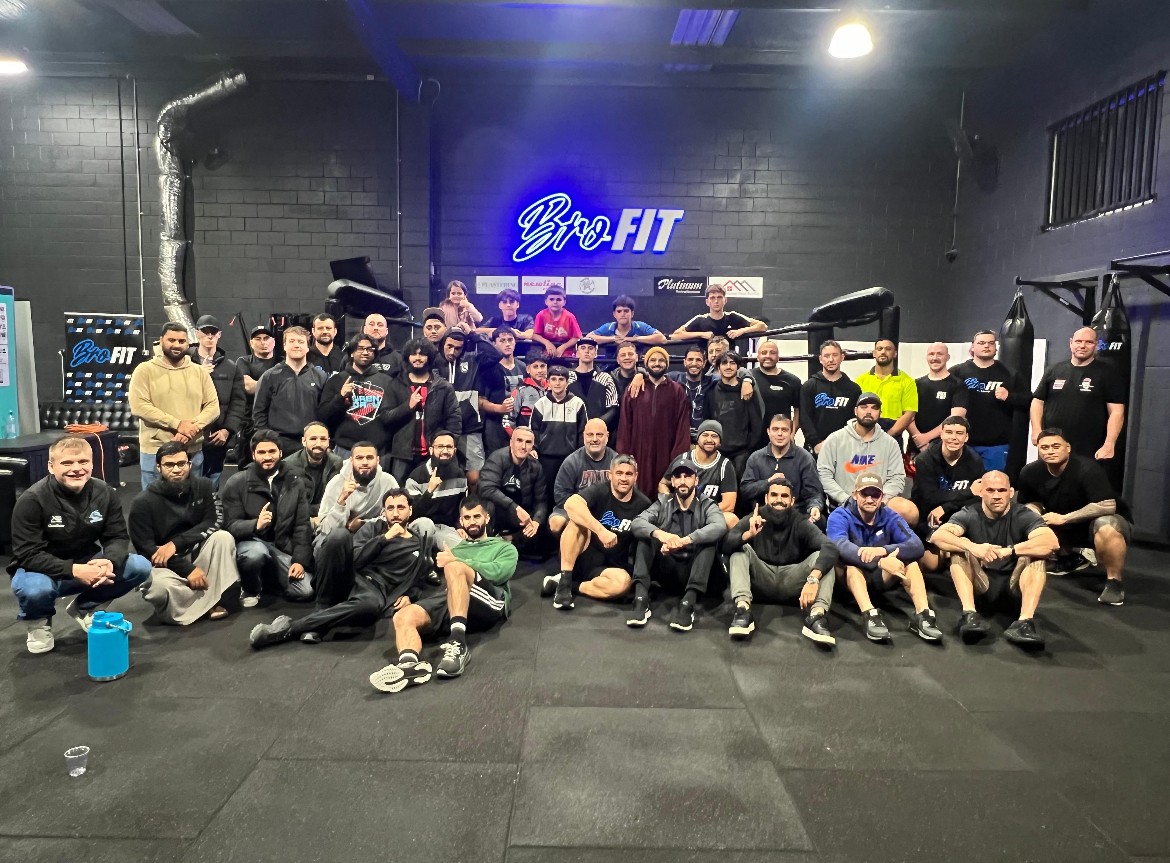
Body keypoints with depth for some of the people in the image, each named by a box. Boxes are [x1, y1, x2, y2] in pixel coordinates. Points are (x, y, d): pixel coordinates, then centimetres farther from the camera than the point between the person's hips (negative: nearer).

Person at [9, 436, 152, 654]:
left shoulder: (105, 493, -9)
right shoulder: (31, 500, -21)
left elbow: (118, 537, -7)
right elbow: (28, 555, -23)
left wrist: (109, 562, -31)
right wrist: (74, 570, -36)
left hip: (89, 567, 4)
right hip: (43, 570, -4)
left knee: (140, 566, -18)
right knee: (34, 589, -38)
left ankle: (86, 608, 9)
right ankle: (37, 621, 3)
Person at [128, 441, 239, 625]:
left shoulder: (203, 487, -4)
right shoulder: (142, 503, -12)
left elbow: (214, 522, -11)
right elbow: (145, 550, -14)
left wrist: (175, 543, -24)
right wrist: (187, 570, -23)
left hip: (196, 554, 4)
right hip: (163, 565, -3)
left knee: (223, 537, -24)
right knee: (158, 587, -37)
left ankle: (206, 598, -20)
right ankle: (210, 600, -12)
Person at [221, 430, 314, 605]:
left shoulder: (295, 483, 4)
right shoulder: (237, 482, -4)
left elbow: (302, 525, 2)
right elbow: (231, 525, -10)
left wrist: (300, 560, -10)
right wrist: (255, 525, -31)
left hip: (283, 548, 3)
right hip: (250, 542, -3)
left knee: (305, 592, -15)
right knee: (257, 552, -39)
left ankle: (267, 576, 17)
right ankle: (250, 590, -3)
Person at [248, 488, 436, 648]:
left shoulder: (422, 542, 19)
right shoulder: (373, 528, 15)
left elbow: (420, 580, 17)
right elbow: (354, 560, -1)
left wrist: (408, 596, -3)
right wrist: (385, 537, -5)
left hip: (385, 596, -1)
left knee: (374, 606, -40)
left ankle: (290, 628, -36)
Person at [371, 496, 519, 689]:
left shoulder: (505, 547, 23)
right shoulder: (455, 549, 36)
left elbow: (498, 572, 0)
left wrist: (455, 561, -3)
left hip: (491, 603, -4)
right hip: (452, 599, 4)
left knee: (454, 568, -33)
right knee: (404, 616, -23)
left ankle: (458, 643, -41)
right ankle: (410, 663, -52)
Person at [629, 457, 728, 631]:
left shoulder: (707, 505, -3)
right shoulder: (663, 503, 3)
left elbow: (720, 527, -27)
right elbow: (637, 523, -16)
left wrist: (684, 541, -42)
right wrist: (659, 533, -39)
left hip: (692, 570, -2)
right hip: (666, 568, 2)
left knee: (710, 539, -26)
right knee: (645, 533, -19)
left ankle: (688, 604, -37)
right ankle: (641, 599, -32)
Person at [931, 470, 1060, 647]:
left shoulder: (1023, 515, -11)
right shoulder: (969, 515, -11)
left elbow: (1052, 541, -31)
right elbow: (937, 536, -30)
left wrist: (1010, 550, -42)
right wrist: (972, 547, -47)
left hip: (1014, 580, 0)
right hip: (980, 579, 0)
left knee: (1036, 553, -25)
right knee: (960, 547, -24)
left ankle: (1026, 621, -39)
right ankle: (969, 615, -38)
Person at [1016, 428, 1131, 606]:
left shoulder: (1087, 469, -26)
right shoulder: (1030, 472, -9)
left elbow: (1107, 506, -32)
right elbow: (1032, 503, 7)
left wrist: (1064, 518, -28)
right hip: (1065, 530, 6)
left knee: (1106, 527, -39)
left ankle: (1114, 581, -17)